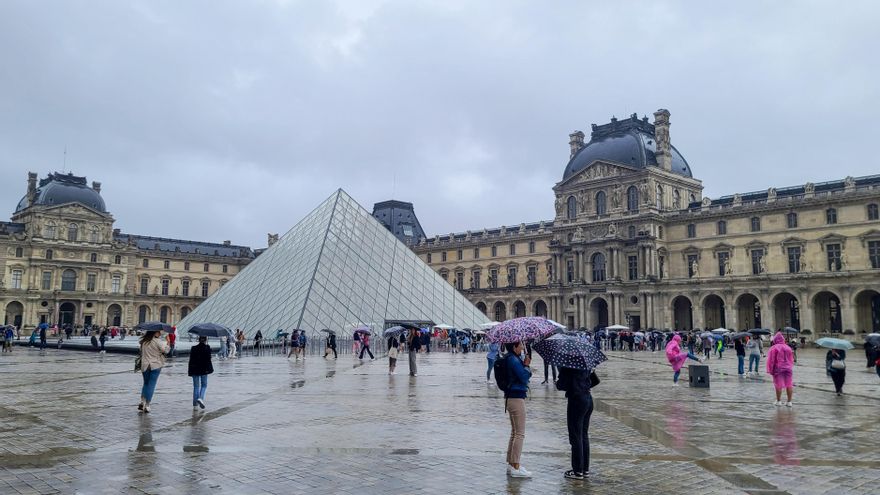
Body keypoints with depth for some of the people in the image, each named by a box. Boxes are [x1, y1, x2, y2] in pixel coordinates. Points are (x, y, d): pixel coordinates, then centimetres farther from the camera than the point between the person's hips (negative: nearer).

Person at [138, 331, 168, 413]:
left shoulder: (143, 341, 4)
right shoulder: (158, 341, -12)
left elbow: (141, 352, 11)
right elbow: (165, 350, -16)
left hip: (144, 365, 4)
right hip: (156, 366, -4)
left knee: (146, 383, 20)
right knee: (151, 385, 2)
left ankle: (142, 402, 6)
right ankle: (147, 405, 1)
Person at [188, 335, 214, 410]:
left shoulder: (193, 348, 2)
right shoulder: (207, 348, -6)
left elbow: (191, 360, 3)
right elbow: (208, 359, -9)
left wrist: (190, 371, 7)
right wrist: (209, 369, -1)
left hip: (195, 370, 2)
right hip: (204, 370, -2)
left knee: (196, 386, 9)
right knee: (204, 385, 13)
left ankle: (195, 405, 8)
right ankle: (201, 398, -13)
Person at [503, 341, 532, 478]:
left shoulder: (513, 359, 14)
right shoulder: (513, 360, -17)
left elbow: (527, 375, 13)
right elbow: (524, 377, -18)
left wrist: (525, 365, -2)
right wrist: (526, 365, -3)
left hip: (511, 398, 11)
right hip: (516, 398, -11)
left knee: (515, 432, 17)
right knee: (520, 434, -5)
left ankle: (511, 464, 23)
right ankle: (515, 467, -1)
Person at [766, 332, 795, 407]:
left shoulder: (774, 348, -6)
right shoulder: (788, 348, 10)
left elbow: (771, 360, -8)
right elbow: (791, 359, 16)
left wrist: (770, 370, -1)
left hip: (778, 369, -5)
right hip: (788, 368, 5)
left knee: (778, 385, 0)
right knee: (789, 384, 6)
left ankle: (779, 401, 5)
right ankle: (789, 401, 8)